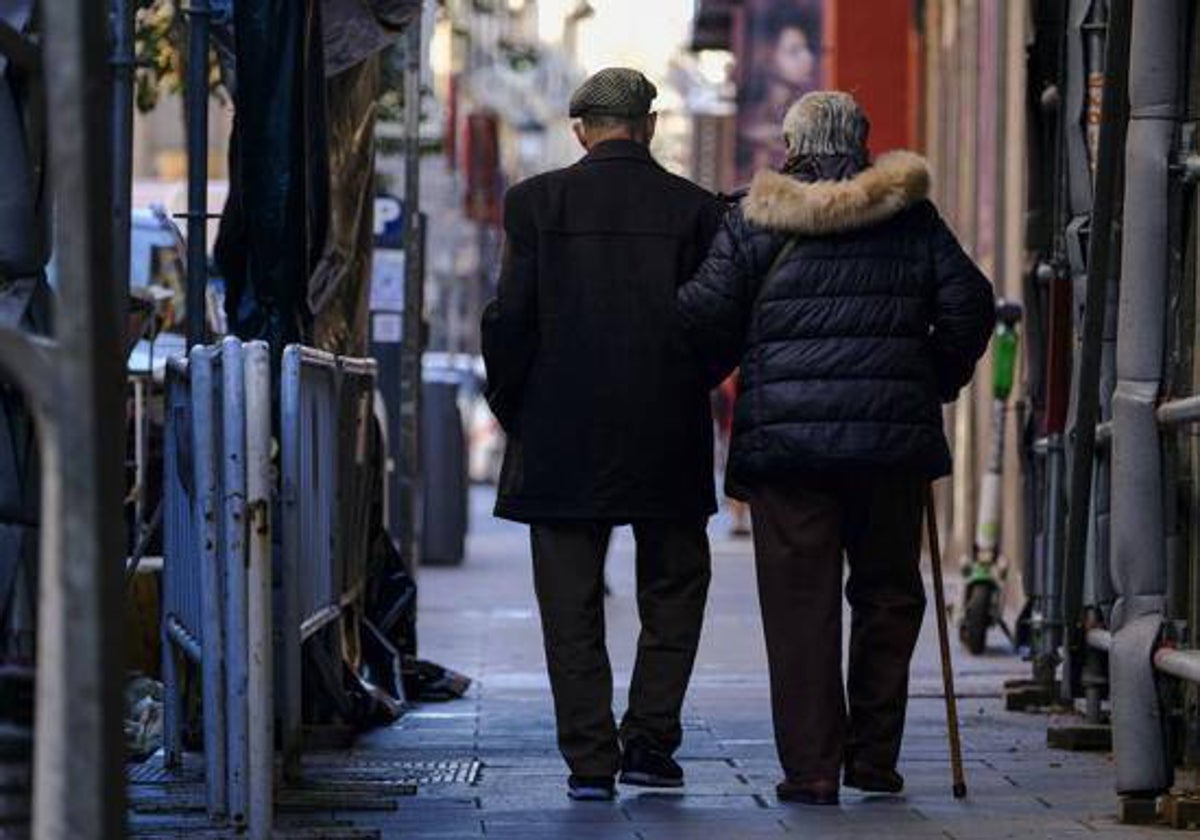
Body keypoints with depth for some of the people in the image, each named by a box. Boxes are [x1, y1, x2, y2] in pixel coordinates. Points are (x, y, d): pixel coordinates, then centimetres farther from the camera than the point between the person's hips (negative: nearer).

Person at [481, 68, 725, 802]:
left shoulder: (537, 203, -3)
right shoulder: (696, 210, -1)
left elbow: (511, 319, -5)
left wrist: (513, 411, 8)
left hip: (561, 438, 0)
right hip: (668, 440, 1)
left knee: (572, 605, 6)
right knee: (675, 587, 15)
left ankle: (591, 761, 3)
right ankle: (649, 742, 8)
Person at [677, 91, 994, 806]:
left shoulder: (754, 221, 2)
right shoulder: (911, 217, 7)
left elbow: (707, 316, -2)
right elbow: (968, 303, 4)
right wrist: (939, 381, 19)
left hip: (785, 436, -1)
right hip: (892, 436, 1)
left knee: (801, 601, 2)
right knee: (888, 591, 14)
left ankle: (812, 766, 0)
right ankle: (873, 755, 14)